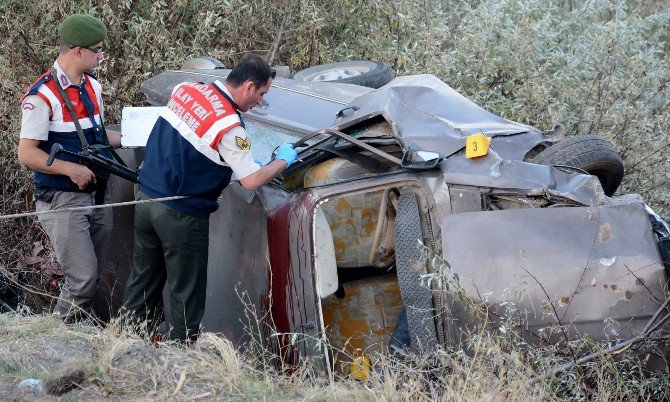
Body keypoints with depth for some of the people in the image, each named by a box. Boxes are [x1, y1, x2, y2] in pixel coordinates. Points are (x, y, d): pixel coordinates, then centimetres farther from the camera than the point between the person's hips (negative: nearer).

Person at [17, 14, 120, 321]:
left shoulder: (93, 87, 9)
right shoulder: (43, 96, -16)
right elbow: (27, 154, -16)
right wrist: (70, 169, -24)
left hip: (97, 196, 8)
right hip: (62, 201, -8)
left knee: (94, 275, 10)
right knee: (83, 278, -11)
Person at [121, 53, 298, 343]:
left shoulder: (185, 89, 1)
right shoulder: (229, 126, -20)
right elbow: (252, 181, -16)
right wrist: (283, 160, 1)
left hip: (146, 198, 8)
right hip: (181, 216, -7)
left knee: (143, 282, 18)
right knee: (187, 296, 5)